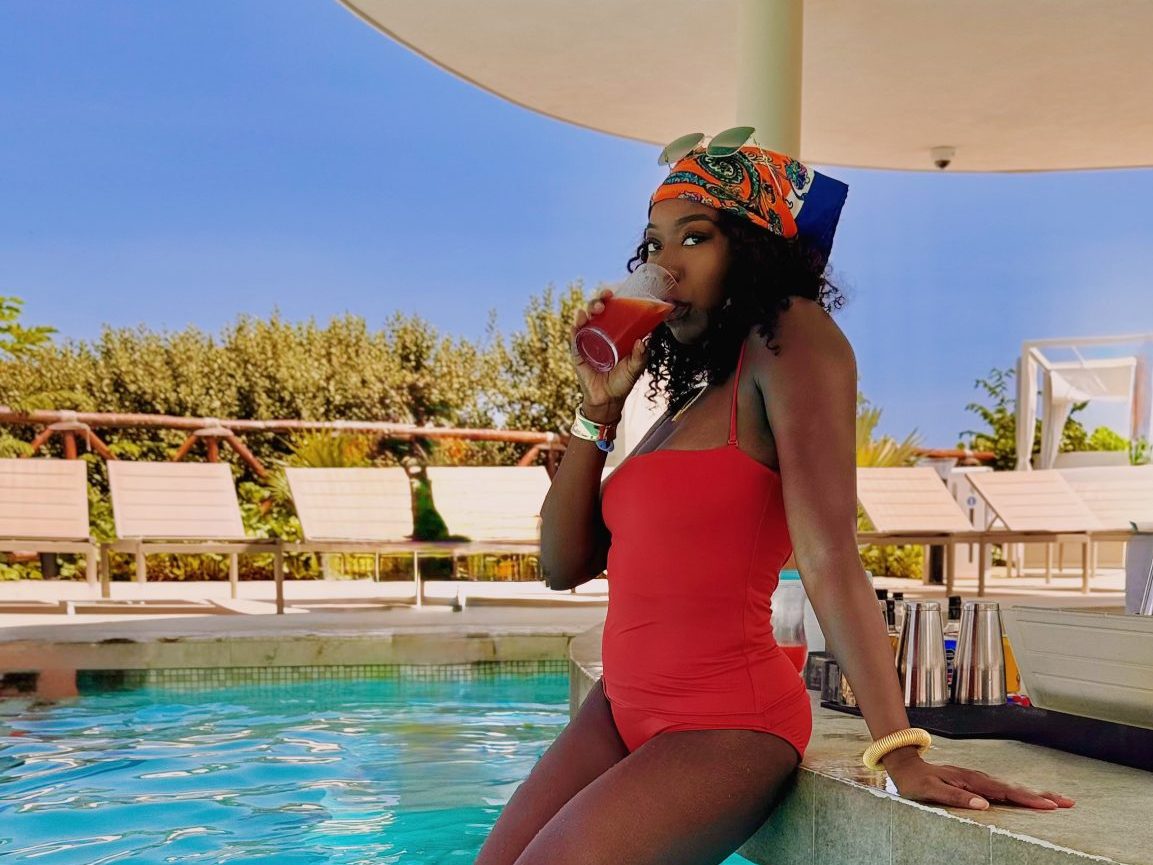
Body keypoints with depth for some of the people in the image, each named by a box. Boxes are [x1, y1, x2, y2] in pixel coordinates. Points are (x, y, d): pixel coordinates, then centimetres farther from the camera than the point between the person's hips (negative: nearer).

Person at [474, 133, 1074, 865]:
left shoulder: (792, 338, -10)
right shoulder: (690, 399, 13)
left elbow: (829, 557, -21)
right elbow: (564, 565, 9)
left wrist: (900, 753, -27)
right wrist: (600, 406, 2)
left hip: (725, 729, -8)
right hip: (622, 709, 8)